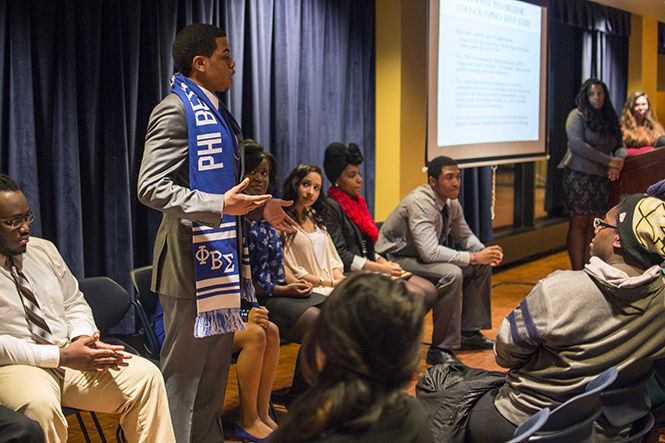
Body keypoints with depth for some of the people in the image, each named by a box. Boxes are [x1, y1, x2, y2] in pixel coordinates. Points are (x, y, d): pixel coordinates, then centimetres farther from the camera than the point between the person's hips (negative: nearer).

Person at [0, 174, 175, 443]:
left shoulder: (43, 250, 13)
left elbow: (74, 304, 20)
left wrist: (84, 338, -3)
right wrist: (61, 356, -21)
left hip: (69, 357, 6)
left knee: (145, 376, -12)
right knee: (40, 405, -39)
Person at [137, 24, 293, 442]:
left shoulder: (217, 112, 18)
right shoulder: (175, 110, -12)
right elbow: (151, 187, -21)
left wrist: (260, 205, 17)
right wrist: (219, 205, -30)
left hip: (223, 254, 10)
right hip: (193, 255, -10)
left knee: (218, 356, 17)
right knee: (186, 364, -2)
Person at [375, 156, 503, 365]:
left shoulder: (451, 203, 1)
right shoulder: (420, 203, -27)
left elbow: (465, 236, 14)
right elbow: (430, 252, -35)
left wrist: (484, 252, -8)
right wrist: (473, 257, -32)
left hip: (425, 256, 9)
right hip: (397, 259, -9)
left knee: (483, 265, 2)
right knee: (451, 274, -32)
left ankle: (469, 333, 9)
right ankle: (440, 348, -26)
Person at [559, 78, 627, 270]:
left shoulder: (609, 119, 16)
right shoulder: (578, 115, -2)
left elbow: (621, 146, 15)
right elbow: (576, 145, -15)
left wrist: (618, 162, -9)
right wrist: (609, 161, -15)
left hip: (602, 179, 6)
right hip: (579, 176, -5)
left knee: (592, 226, 5)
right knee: (578, 224, -5)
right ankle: (577, 274, -4)